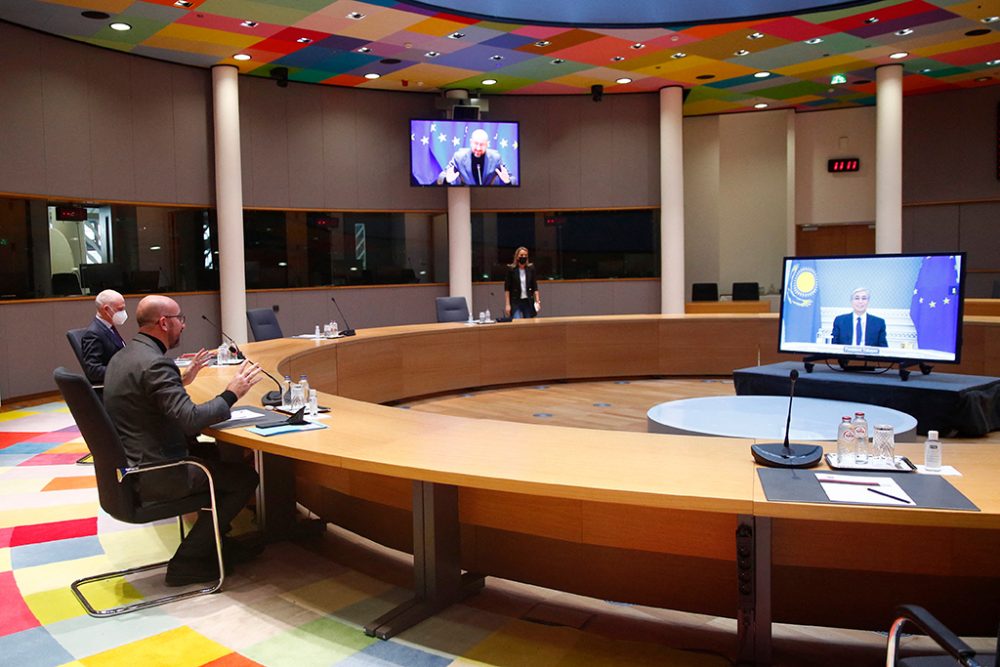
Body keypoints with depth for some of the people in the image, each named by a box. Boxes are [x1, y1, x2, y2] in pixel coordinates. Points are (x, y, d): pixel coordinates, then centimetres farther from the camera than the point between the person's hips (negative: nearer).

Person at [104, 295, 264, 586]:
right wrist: (231, 394, -17)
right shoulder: (155, 363, -23)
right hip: (151, 477, -10)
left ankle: (214, 542, 29)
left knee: (215, 453, 24)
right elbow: (190, 418, -29)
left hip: (127, 468, 10)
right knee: (244, 476, -3)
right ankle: (187, 561, 5)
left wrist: (184, 378, 18)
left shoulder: (122, 356, 9)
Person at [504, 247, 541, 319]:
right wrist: (507, 304, -9)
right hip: (515, 302, -3)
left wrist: (537, 301, -1)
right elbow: (507, 288, -4)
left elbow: (535, 286, 8)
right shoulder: (511, 269, -3)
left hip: (528, 301, 3)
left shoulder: (531, 268, 5)